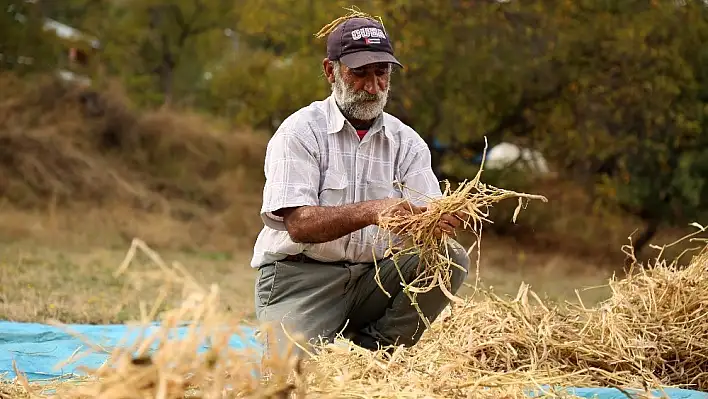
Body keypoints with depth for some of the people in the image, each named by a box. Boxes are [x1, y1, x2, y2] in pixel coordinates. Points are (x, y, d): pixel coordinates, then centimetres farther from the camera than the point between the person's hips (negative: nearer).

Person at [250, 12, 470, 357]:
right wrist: (372, 210, -34)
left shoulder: (407, 142, 8)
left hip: (374, 277, 5)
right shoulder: (300, 132, -6)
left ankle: (371, 350, -10)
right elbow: (299, 224, -19)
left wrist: (438, 221, -30)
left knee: (451, 258, -19)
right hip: (301, 276, -4)